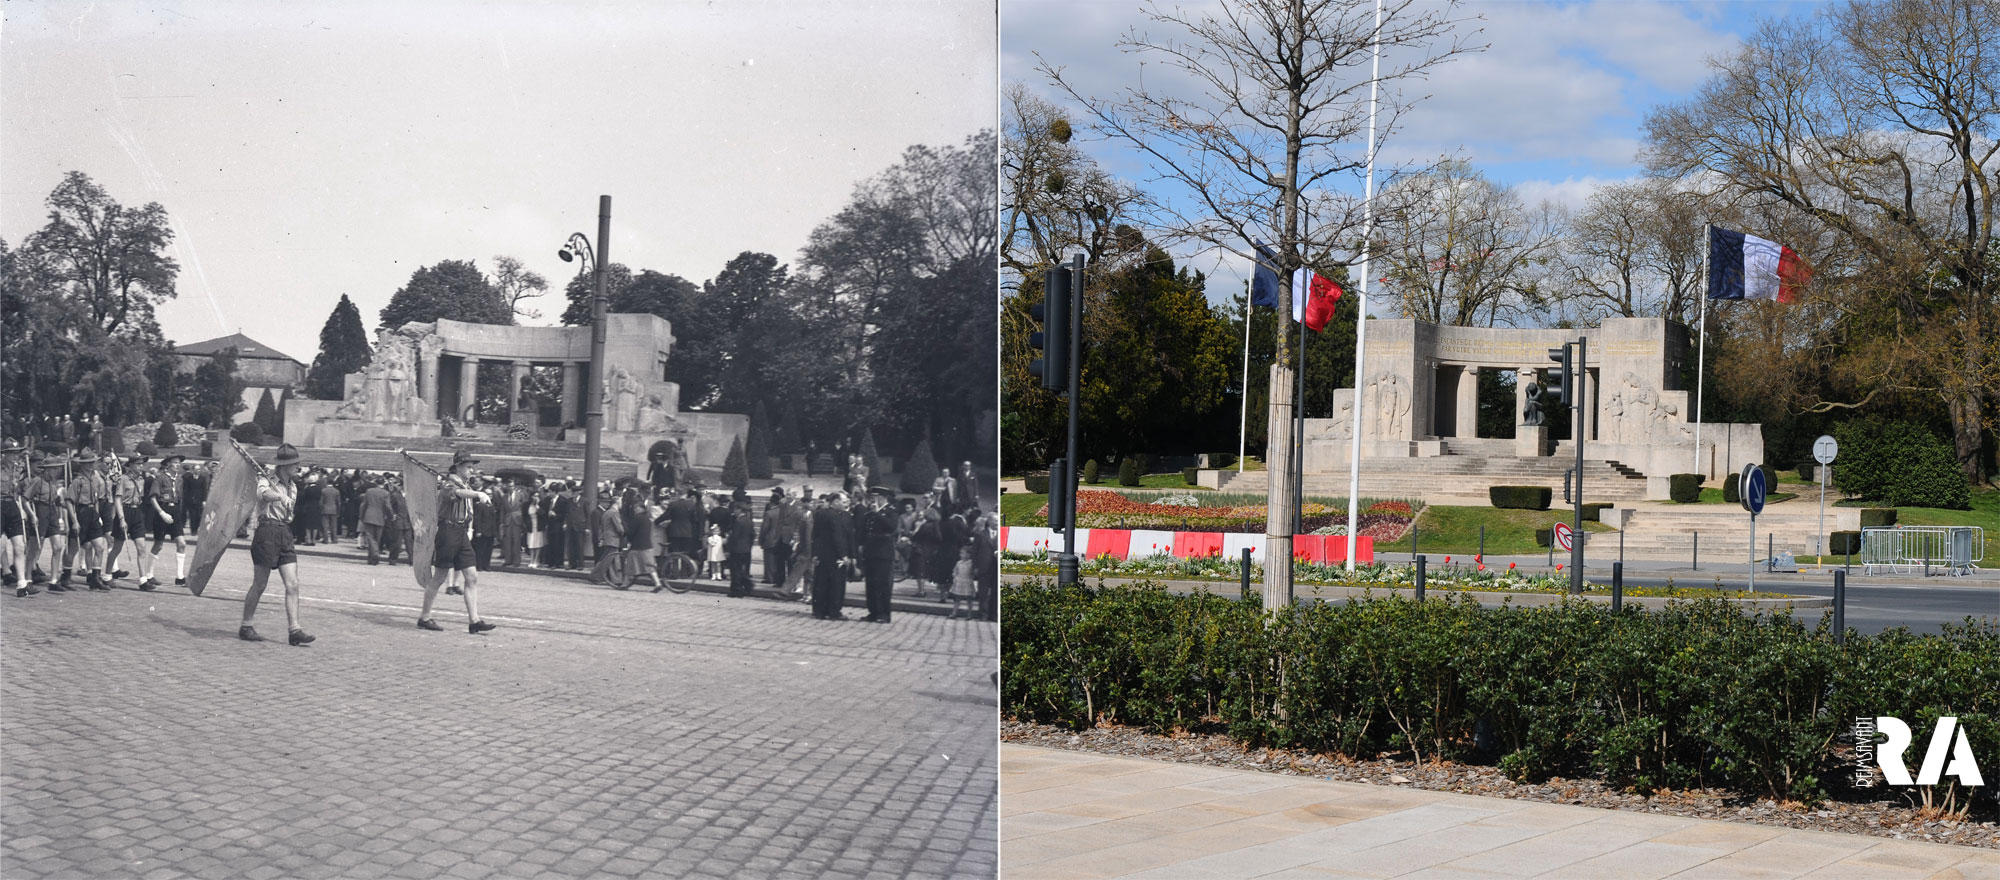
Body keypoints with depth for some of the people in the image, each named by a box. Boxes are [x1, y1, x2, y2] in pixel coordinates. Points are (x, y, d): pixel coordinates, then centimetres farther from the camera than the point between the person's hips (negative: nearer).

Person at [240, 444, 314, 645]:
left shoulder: (293, 486, 15)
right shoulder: (267, 480, -8)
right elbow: (263, 493, -32)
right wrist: (281, 497, -48)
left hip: (285, 534, 7)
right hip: (267, 532, -6)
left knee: (293, 585, -3)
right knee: (259, 585, 0)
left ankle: (294, 629, -4)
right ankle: (246, 627, 12)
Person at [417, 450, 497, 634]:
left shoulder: (466, 486, 17)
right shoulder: (447, 485, -11)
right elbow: (457, 493, -35)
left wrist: (469, 529, 13)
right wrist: (478, 493, -52)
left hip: (462, 535, 8)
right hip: (447, 531, -8)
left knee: (472, 577, 0)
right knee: (440, 577, -1)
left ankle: (474, 621, -1)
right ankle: (424, 618, 10)